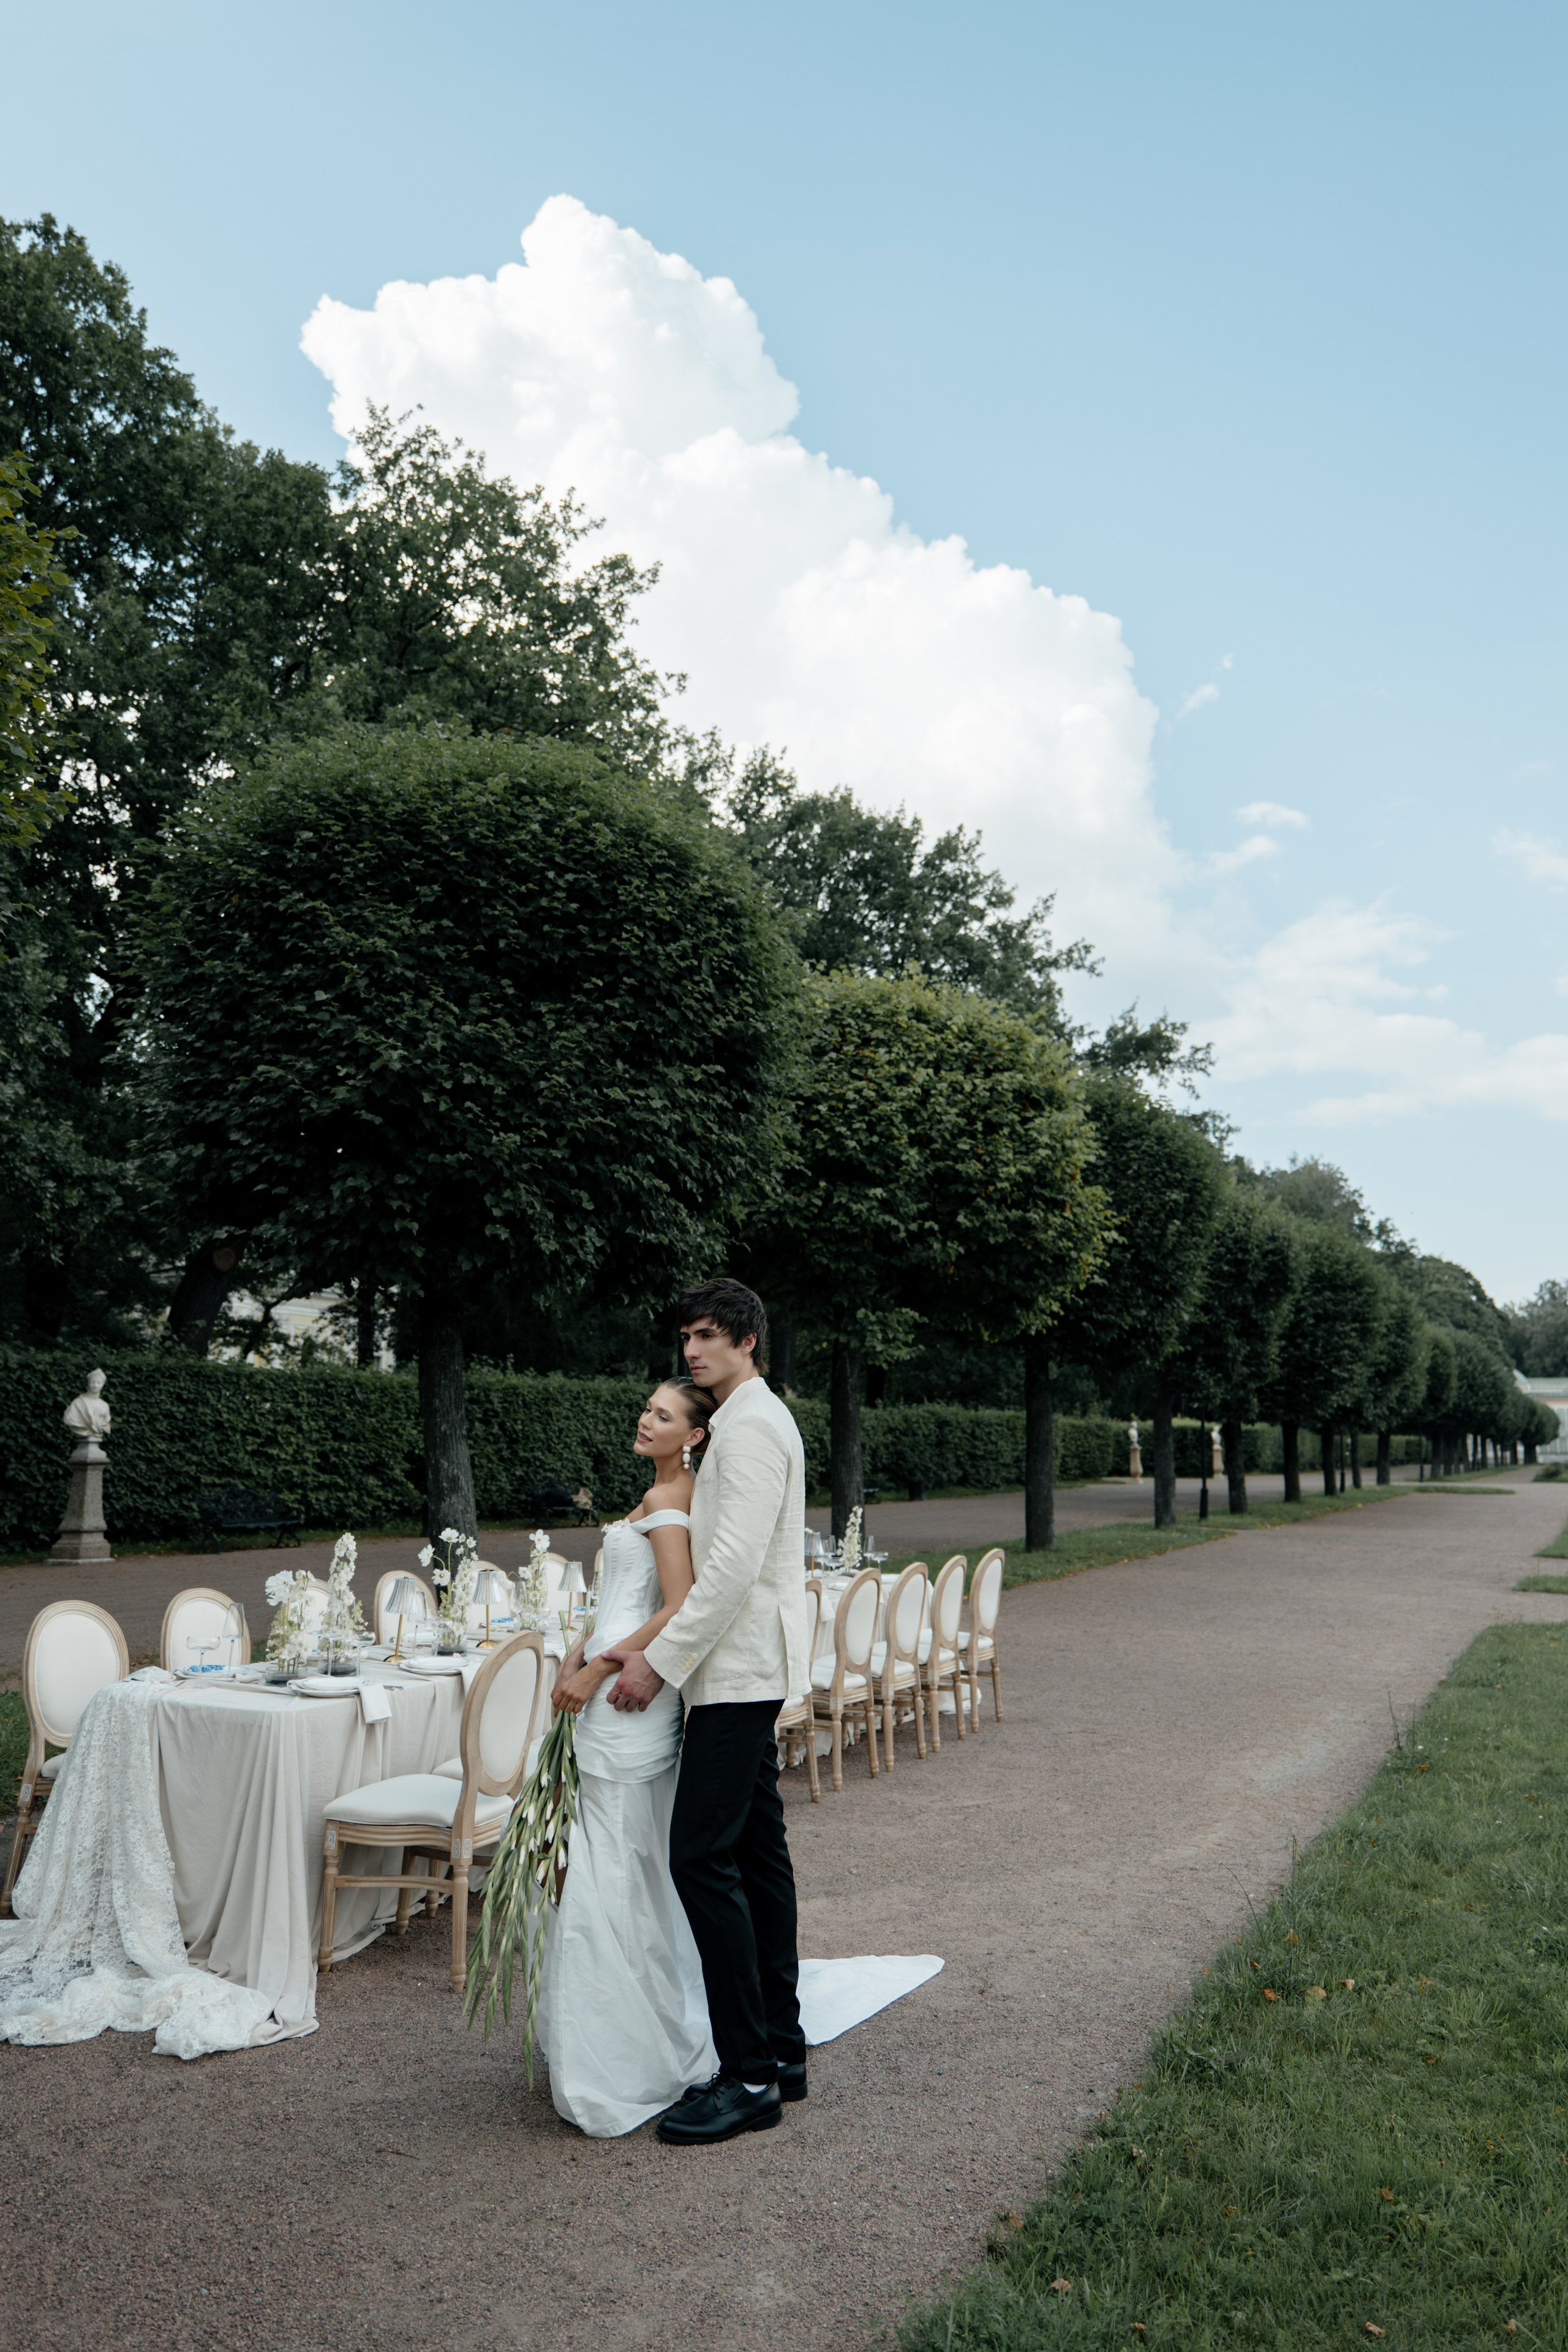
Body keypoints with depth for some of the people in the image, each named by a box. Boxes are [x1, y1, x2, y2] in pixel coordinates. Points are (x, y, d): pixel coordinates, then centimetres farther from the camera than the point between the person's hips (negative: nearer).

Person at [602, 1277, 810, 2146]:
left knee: (701, 1858, -10)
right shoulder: (749, 1421, 19)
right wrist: (645, 1643, 13)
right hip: (746, 1669, 11)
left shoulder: (750, 1424, -14)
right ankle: (781, 2050, 20)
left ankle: (750, 2077, -5)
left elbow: (734, 1564, -22)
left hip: (737, 1672, -11)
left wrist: (660, 1662, -19)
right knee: (756, 1853, 13)